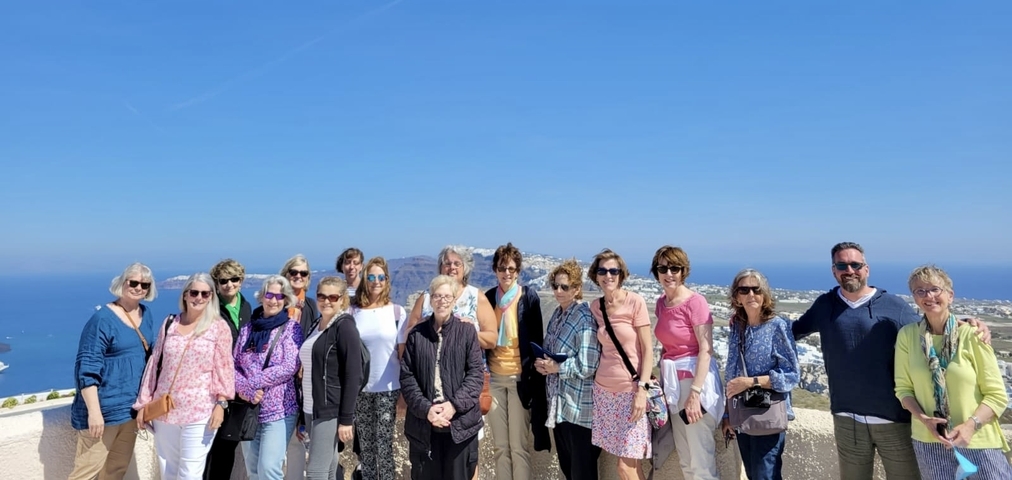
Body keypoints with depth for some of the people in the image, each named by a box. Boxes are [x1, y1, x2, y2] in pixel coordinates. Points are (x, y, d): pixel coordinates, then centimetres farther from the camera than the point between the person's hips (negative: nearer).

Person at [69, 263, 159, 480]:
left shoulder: (145, 314, 6)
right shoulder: (103, 319, -15)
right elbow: (87, 368, -18)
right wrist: (94, 411, -21)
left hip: (132, 405, 7)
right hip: (104, 407, -7)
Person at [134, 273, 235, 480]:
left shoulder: (219, 327, -3)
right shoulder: (169, 324, 7)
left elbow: (224, 367, -5)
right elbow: (154, 364, 10)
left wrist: (221, 403, -13)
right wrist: (143, 404, 9)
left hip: (200, 412, -4)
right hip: (164, 410, 4)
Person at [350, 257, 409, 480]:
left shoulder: (397, 312, -2)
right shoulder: (353, 312, 2)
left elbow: (403, 353, 0)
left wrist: (405, 389, -1)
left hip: (388, 388, -2)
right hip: (360, 388, 2)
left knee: (384, 442, 1)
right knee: (365, 443, 10)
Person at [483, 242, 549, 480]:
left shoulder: (529, 296, -4)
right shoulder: (488, 297, 6)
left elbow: (537, 339, -4)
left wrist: (534, 375, -9)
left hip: (520, 376, -3)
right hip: (494, 376, 4)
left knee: (519, 445, 2)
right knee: (500, 446, 11)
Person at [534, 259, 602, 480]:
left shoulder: (585, 317, -18)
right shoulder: (557, 314, 7)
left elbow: (587, 366, -22)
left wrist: (556, 367, -17)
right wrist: (541, 363, -4)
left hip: (579, 404, -8)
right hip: (558, 400, 8)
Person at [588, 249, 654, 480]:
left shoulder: (635, 302, -9)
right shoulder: (595, 307, 5)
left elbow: (648, 350, -9)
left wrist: (642, 389, -16)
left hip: (632, 390, -4)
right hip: (604, 390, 4)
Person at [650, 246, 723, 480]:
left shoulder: (695, 301, -14)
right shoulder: (661, 303, 8)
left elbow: (706, 350, -17)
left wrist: (695, 393, -22)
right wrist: (663, 377, 12)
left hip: (695, 378, -8)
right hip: (672, 381, 8)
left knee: (700, 458, 1)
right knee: (685, 458, 17)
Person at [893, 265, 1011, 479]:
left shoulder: (971, 335, -9)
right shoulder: (907, 335, -4)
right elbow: (903, 388, 2)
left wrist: (971, 425, -19)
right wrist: (924, 419, -13)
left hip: (979, 441, -1)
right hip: (929, 441, 1)